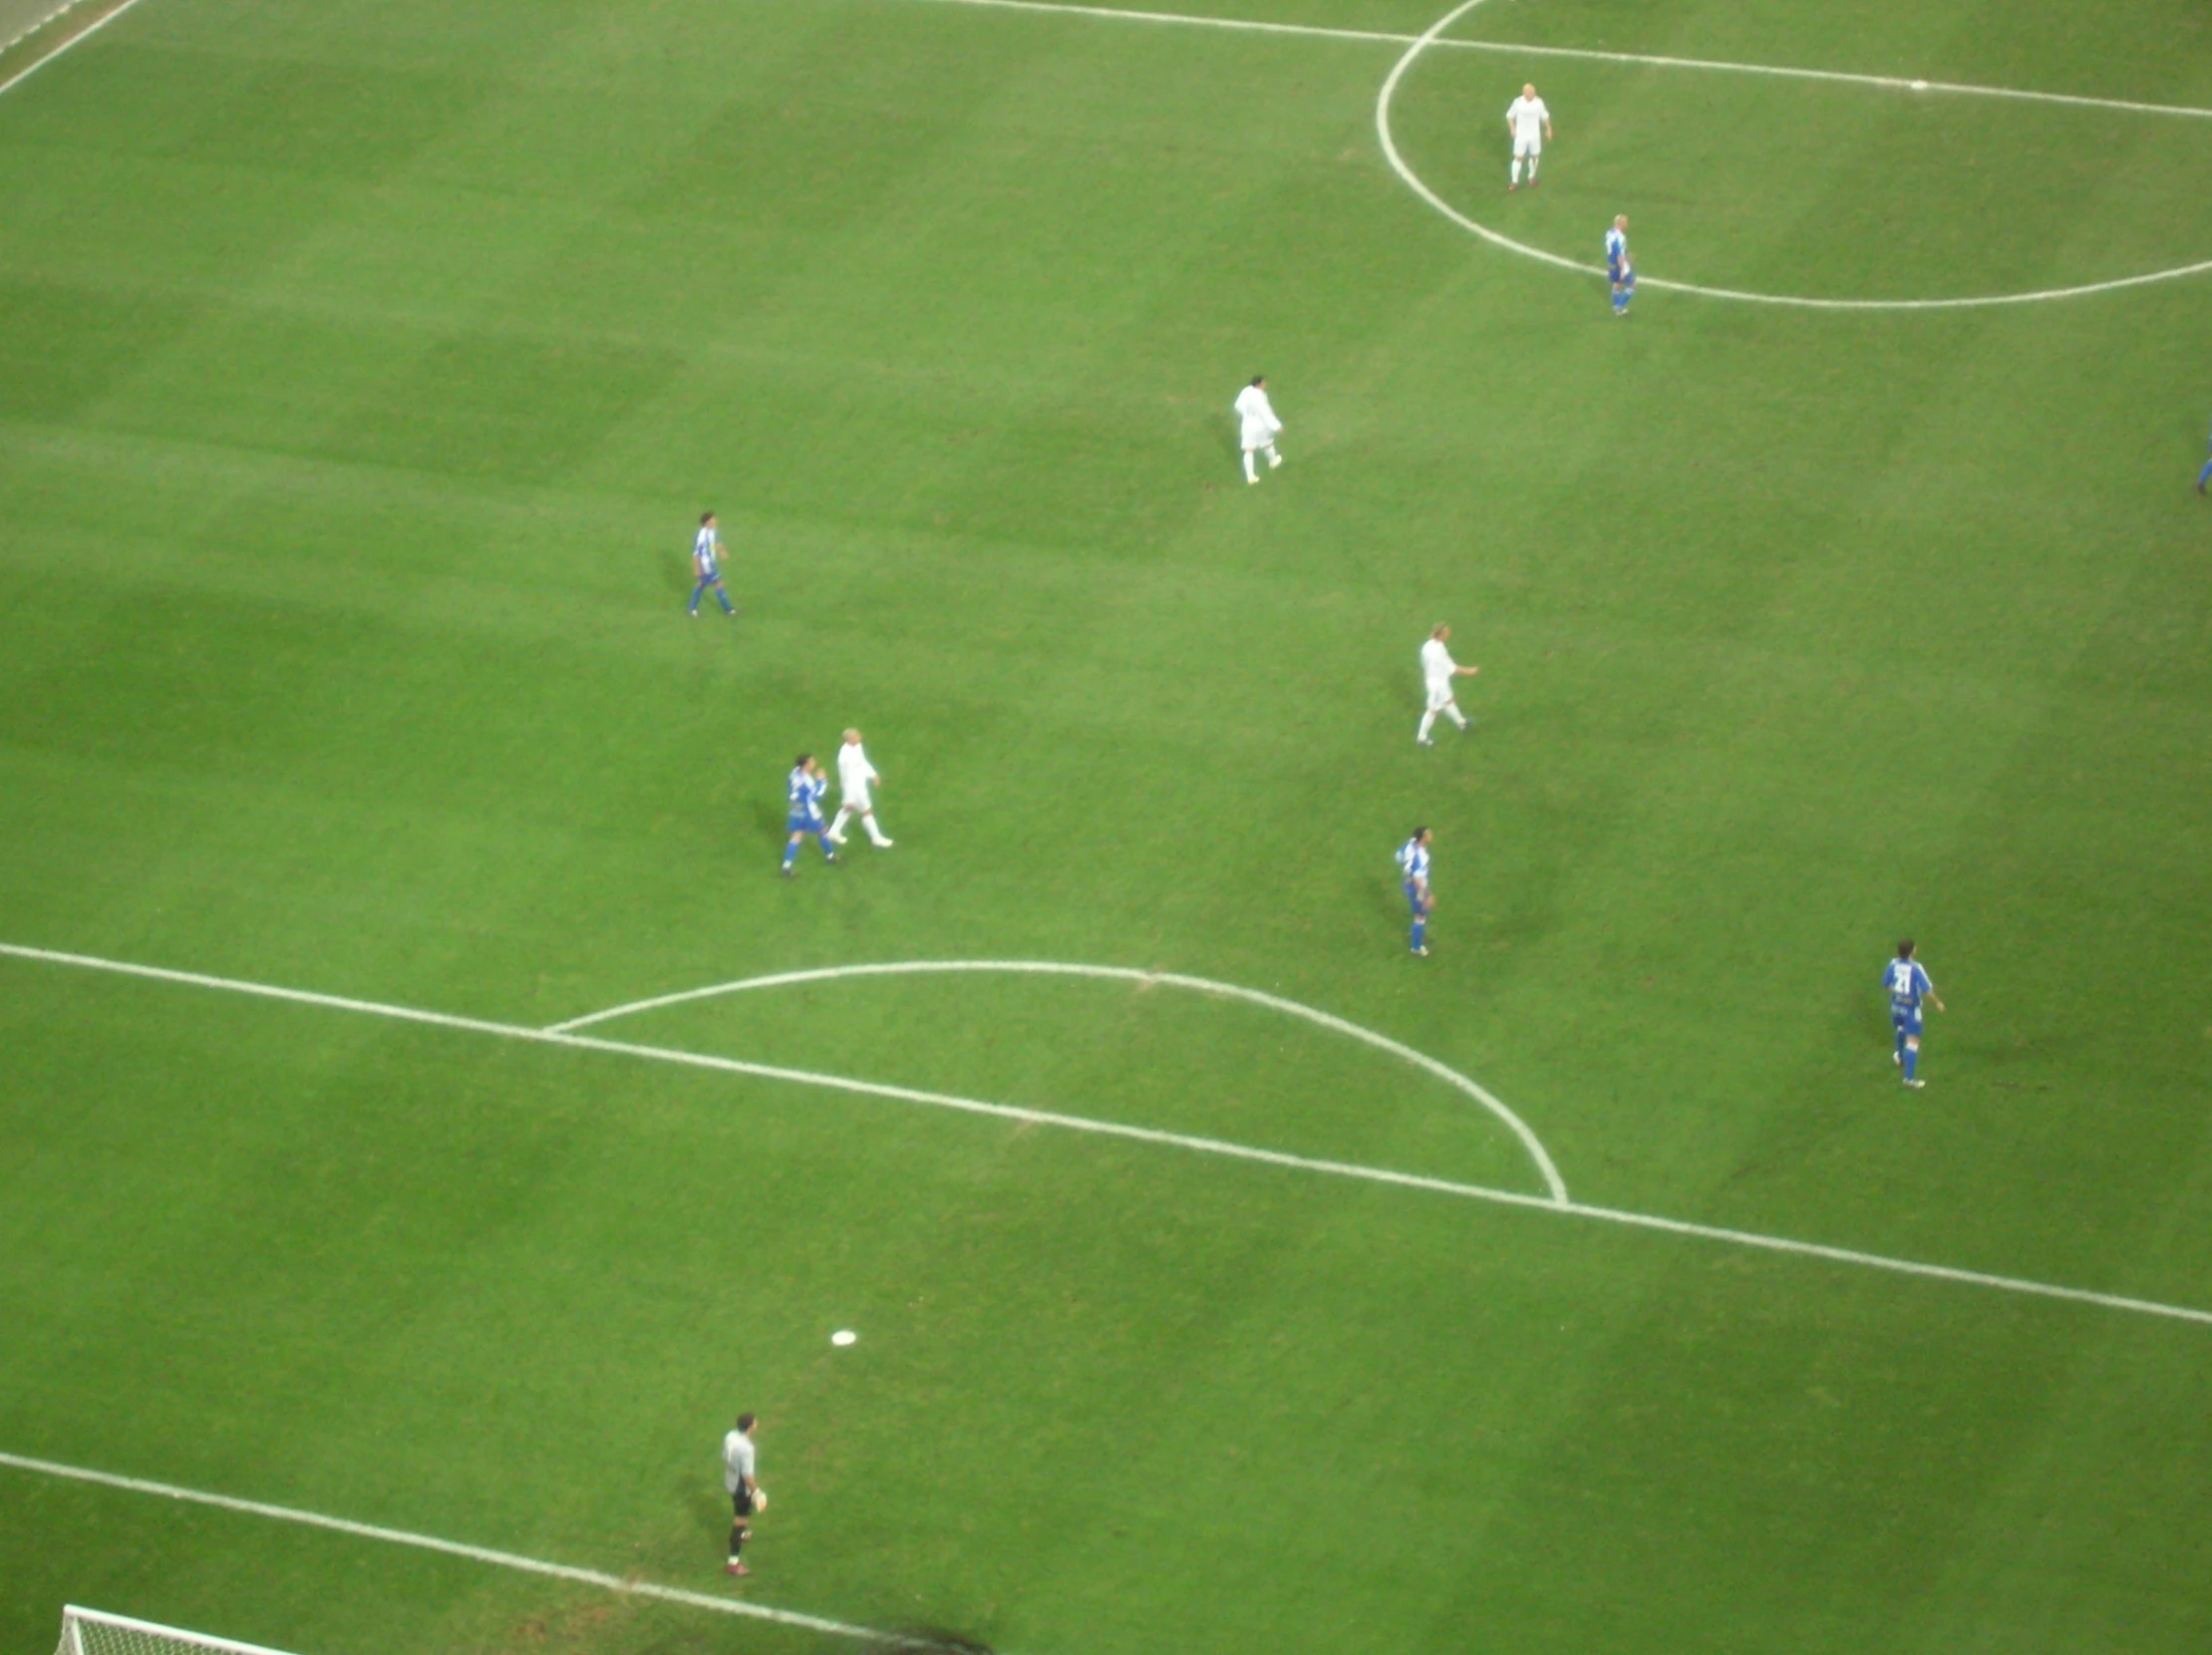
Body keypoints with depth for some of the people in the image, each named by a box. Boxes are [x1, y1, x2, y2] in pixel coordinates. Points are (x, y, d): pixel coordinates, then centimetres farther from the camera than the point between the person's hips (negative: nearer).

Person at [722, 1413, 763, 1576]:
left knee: (740, 1511, 36)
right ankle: (734, 1563, 7)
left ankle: (742, 1533, 65)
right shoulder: (746, 1448, -35)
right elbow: (747, 1475, -28)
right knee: (740, 1522, 2)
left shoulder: (729, 1437, -10)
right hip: (742, 1488, -8)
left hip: (730, 1482, 8)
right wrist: (756, 1490, -13)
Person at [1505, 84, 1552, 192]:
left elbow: (1544, 116, 5)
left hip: (1534, 135, 2)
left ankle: (1532, 177, 37)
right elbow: (1509, 115, -3)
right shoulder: (1518, 102, -16)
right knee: (1518, 158, 2)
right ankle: (1514, 182, 14)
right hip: (1521, 135, -2)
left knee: (1535, 156, 15)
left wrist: (1548, 129, 11)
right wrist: (1512, 129, -13)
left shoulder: (1539, 102, -12)